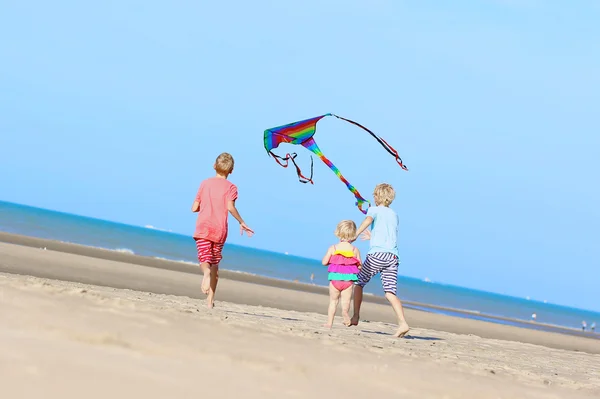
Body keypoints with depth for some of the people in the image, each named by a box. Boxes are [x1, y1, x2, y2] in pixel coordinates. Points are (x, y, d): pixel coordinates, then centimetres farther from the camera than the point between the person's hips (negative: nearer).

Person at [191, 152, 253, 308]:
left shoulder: (205, 183, 9)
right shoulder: (231, 187, 2)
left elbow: (194, 208, 8)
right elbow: (230, 207, -16)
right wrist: (242, 223, -5)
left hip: (203, 228, 0)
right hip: (220, 230, 0)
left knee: (204, 259, -4)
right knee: (215, 263, 12)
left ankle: (206, 272, -41)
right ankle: (210, 299, 12)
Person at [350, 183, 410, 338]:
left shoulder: (374, 210, 7)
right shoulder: (394, 215, 24)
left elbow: (368, 220, -17)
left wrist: (355, 235, -28)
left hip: (377, 254, -5)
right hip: (393, 256, 5)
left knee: (358, 283, 14)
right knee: (390, 293, -2)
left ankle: (355, 317, 10)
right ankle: (403, 323, -19)